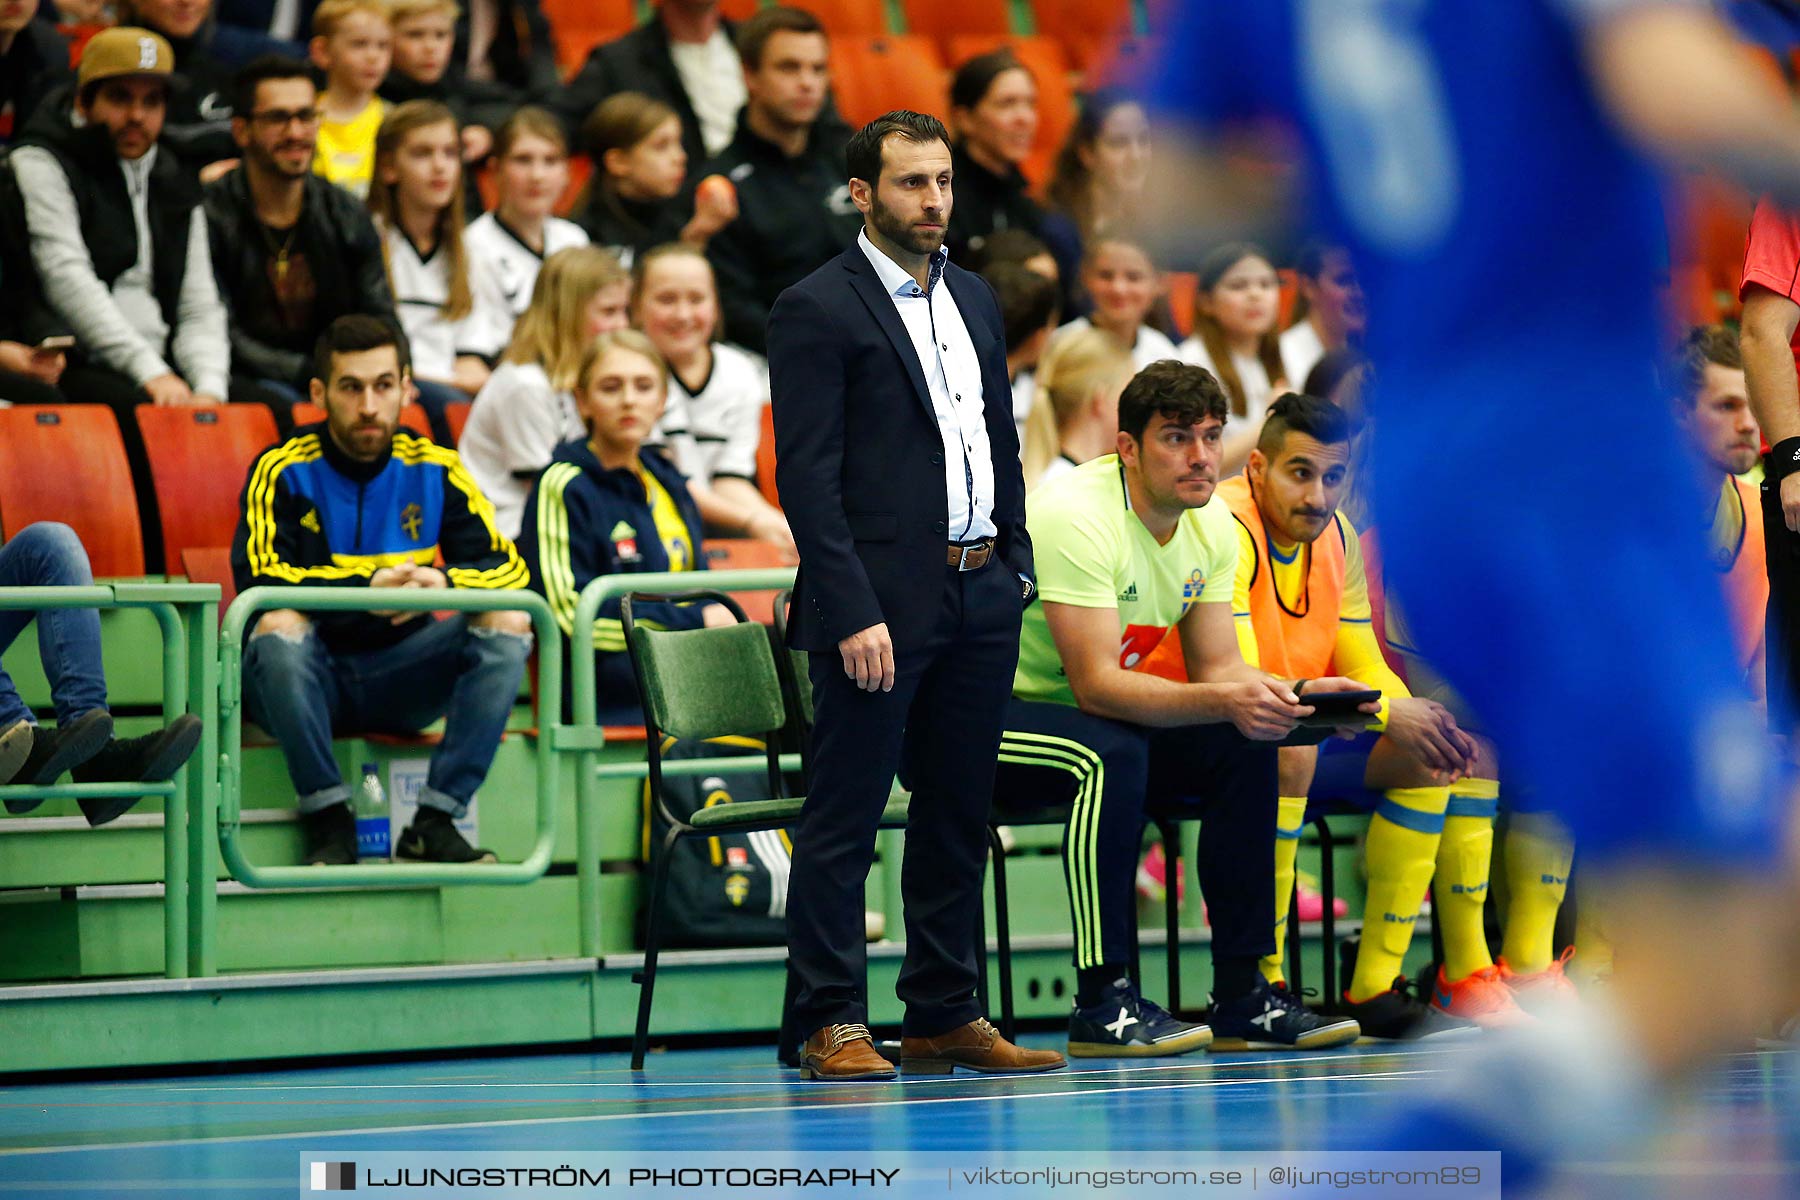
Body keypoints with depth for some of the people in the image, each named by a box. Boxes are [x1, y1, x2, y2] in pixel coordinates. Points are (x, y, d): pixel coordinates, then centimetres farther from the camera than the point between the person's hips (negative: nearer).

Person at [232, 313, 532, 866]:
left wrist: (446, 583, -26)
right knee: (279, 624, -34)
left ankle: (434, 822, -19)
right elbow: (261, 578, -20)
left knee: (509, 623, -17)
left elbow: (508, 567, -3)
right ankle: (328, 820, -23)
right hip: (310, 676, -3)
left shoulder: (435, 471, 4)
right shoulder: (282, 471, -6)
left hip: (400, 677, 3)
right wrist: (367, 590, -34)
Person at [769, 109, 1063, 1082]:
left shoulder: (974, 300, 17)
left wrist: (1016, 566, 12)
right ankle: (832, 1027, -1)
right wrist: (853, 616, -18)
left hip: (980, 598, 7)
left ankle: (944, 1018, 18)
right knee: (843, 819, -3)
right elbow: (808, 477, -12)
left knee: (958, 818, 11)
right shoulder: (817, 310, -6)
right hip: (883, 604, -7)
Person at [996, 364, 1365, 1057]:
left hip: (1091, 720, 8)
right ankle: (1102, 1002, -31)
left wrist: (1294, 694, -20)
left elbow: (1216, 668, 2)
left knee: (1247, 747, -9)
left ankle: (1242, 996, -6)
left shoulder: (1212, 528, 1)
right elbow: (1097, 686, -31)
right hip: (987, 713, -8)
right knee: (1112, 752, -36)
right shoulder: (1078, 517, -26)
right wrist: (1227, 701, -41)